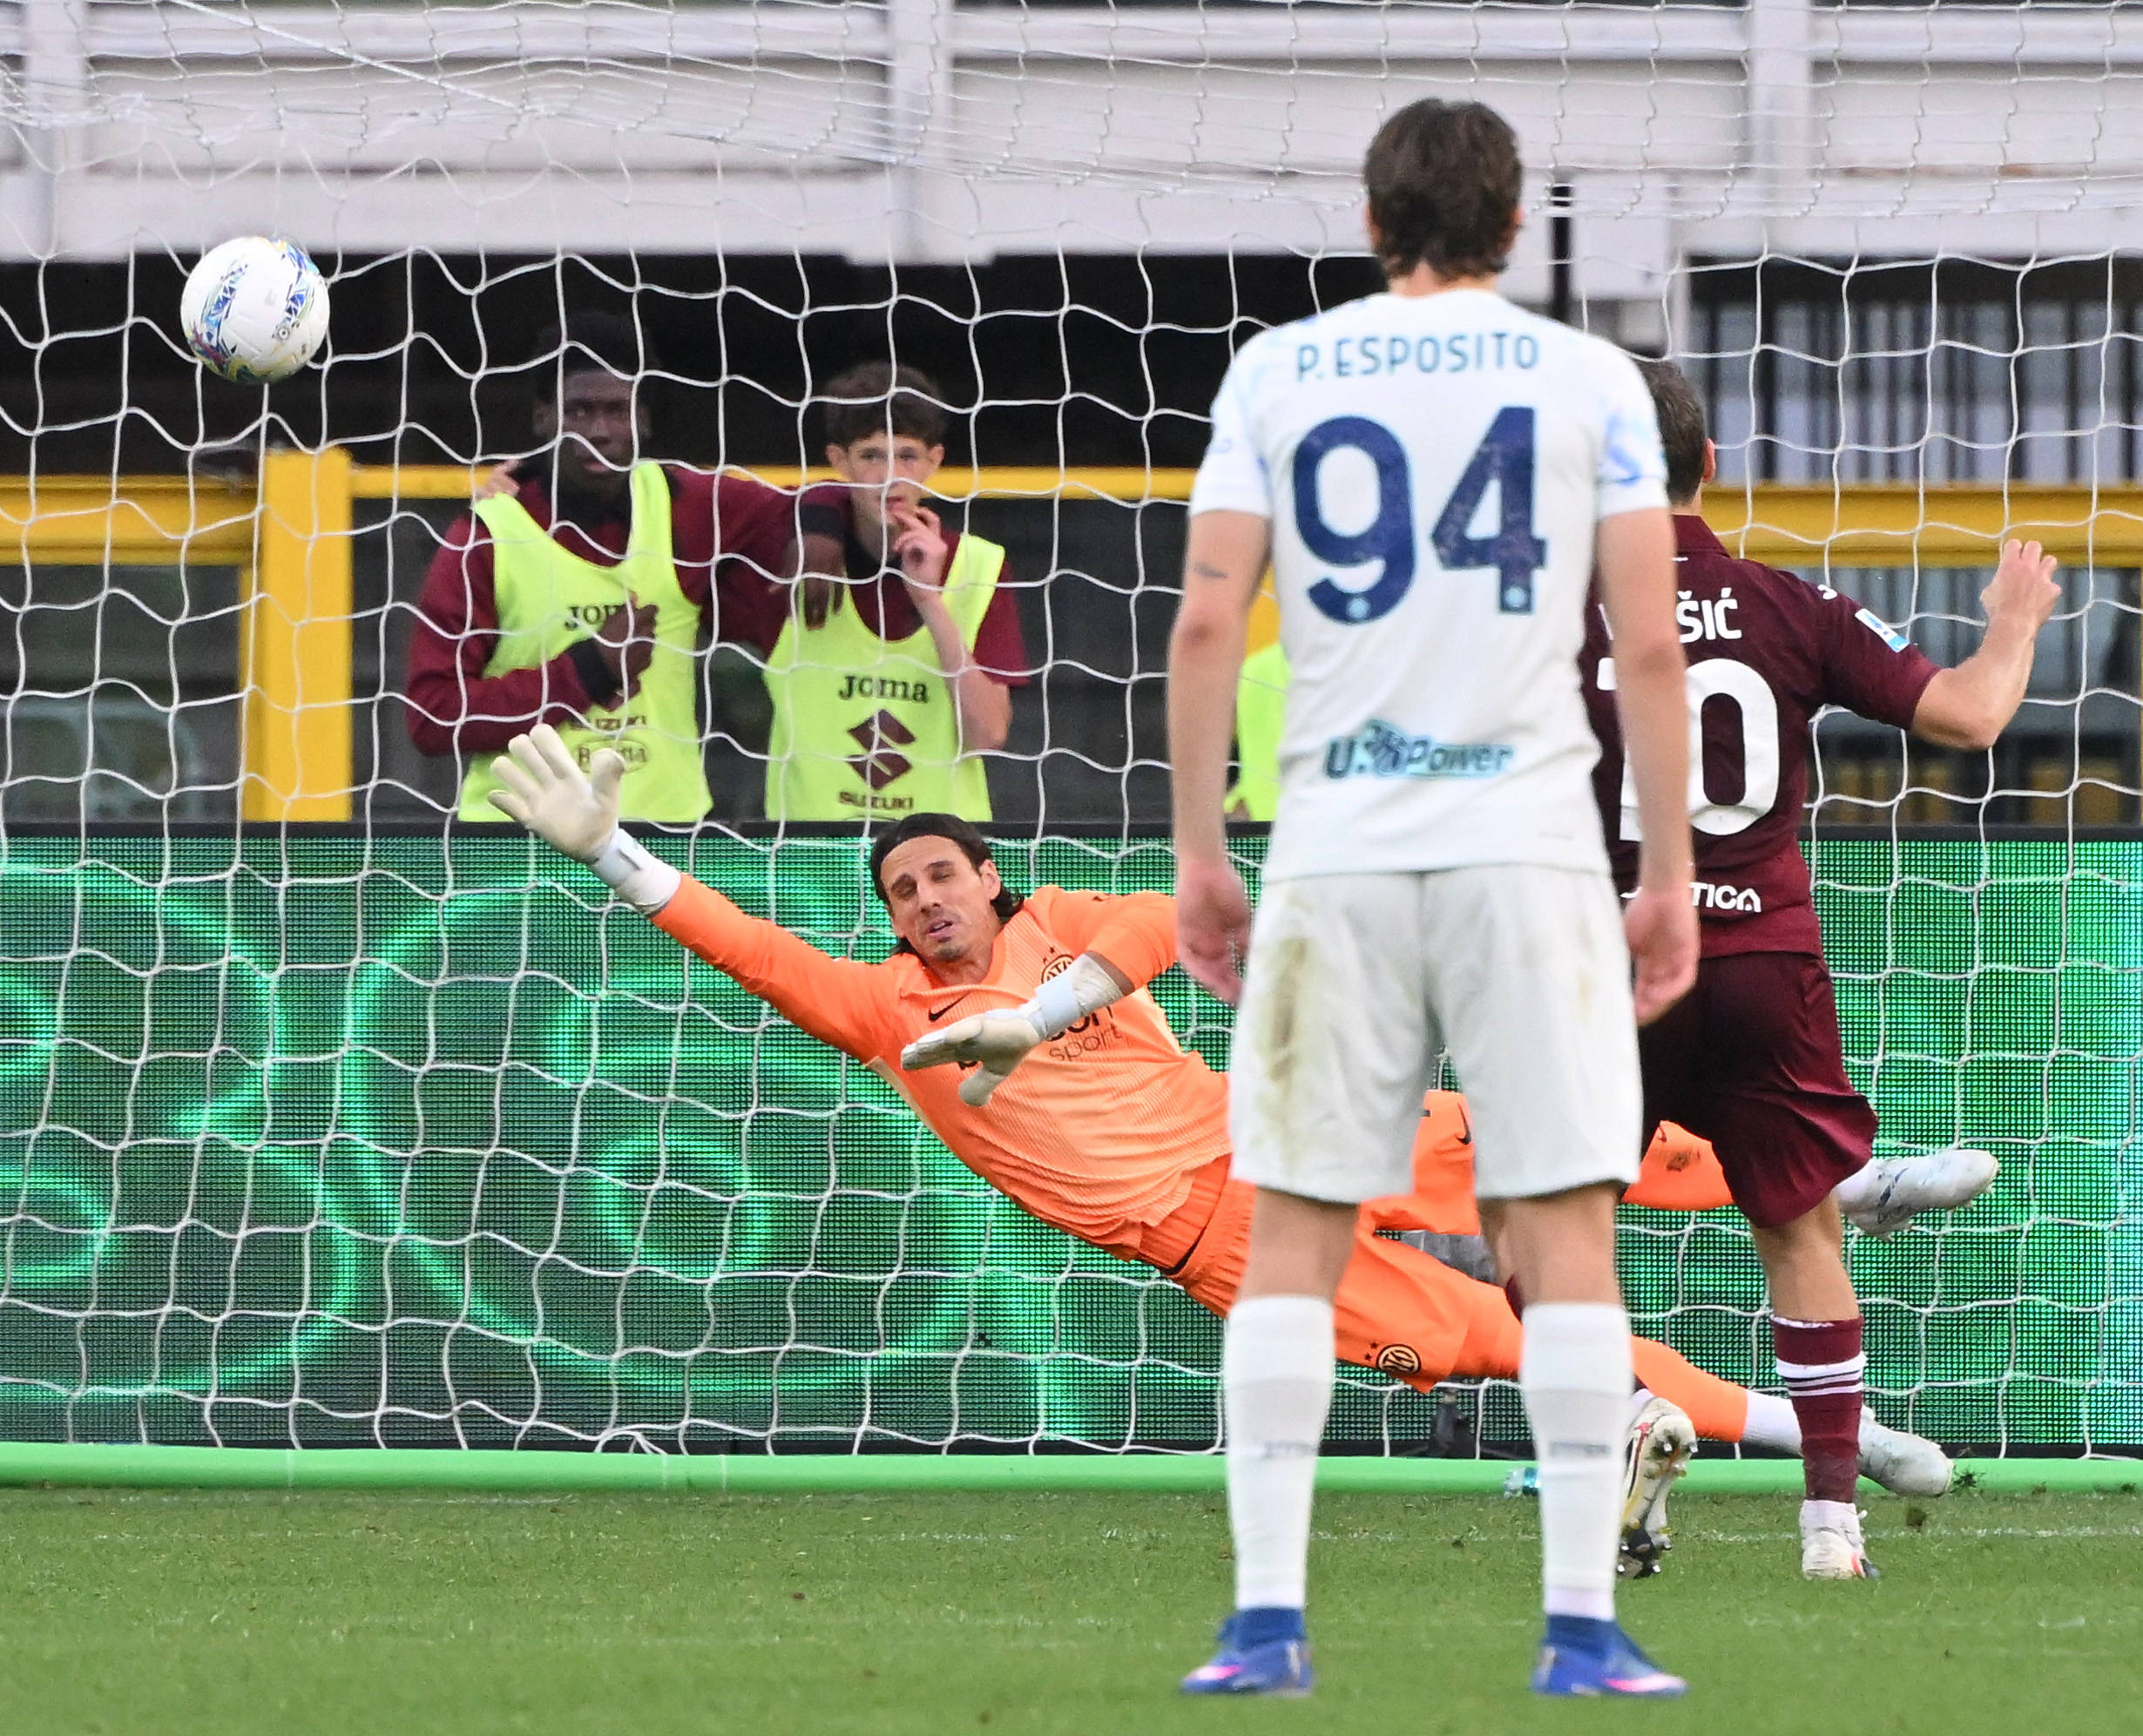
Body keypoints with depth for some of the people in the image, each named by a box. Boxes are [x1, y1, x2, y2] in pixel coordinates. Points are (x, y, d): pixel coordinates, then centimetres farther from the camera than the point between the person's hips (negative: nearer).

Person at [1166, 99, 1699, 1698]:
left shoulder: (1277, 372, 7)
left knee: (1294, 1236, 6)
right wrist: (1671, 874, 5)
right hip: (1529, 844, -1)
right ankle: (1582, 1628, -5)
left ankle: (1265, 1619, 0)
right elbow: (1650, 642, -1)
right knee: (1565, 1231, 0)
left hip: (1334, 849, 1)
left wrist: (1199, 854, 7)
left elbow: (1207, 623, 1)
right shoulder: (1589, 380, 4)